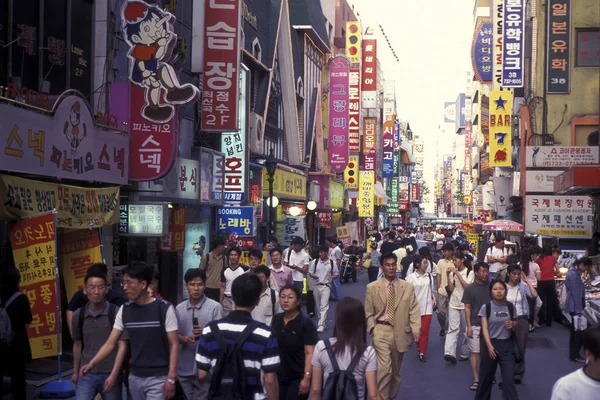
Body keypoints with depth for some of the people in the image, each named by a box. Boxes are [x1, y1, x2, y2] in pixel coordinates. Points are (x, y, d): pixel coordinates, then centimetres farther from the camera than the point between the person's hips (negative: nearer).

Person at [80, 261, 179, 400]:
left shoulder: (164, 309, -10)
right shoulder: (124, 310, 3)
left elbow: (174, 344, -9)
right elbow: (111, 343, 4)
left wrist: (171, 378, -14)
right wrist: (92, 363, -9)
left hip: (158, 378, -5)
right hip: (135, 377, 5)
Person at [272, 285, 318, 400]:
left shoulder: (306, 323, -13)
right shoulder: (276, 319, 2)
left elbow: (309, 353, -16)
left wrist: (307, 377, -22)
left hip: (298, 377, -5)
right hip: (278, 376, 5)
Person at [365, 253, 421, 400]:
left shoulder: (407, 287, 5)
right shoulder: (372, 287, 1)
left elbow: (414, 310, 2)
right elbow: (369, 313, 3)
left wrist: (415, 329, -11)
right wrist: (373, 329, -10)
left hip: (400, 332, 3)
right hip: (381, 331, -3)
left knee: (395, 370, 14)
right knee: (384, 368, -17)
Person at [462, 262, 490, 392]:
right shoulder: (470, 288, -3)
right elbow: (467, 308, -2)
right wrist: (468, 326, -8)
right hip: (475, 325, -2)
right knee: (475, 352, -4)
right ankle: (476, 380, -3)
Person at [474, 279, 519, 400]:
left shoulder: (510, 307, 2)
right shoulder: (486, 307, -5)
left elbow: (515, 323, 16)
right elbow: (485, 328, -9)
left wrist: (513, 324, -8)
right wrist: (489, 345, -20)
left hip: (507, 345, 1)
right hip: (491, 344, -1)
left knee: (509, 378, -7)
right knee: (486, 376, 11)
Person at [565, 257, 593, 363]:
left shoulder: (575, 272, 12)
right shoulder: (573, 275, -19)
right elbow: (576, 294, -21)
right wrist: (579, 311, -20)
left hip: (575, 307, 10)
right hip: (575, 308, -10)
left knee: (575, 331, 14)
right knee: (579, 331, -5)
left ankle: (573, 354, 21)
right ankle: (575, 355, 1)